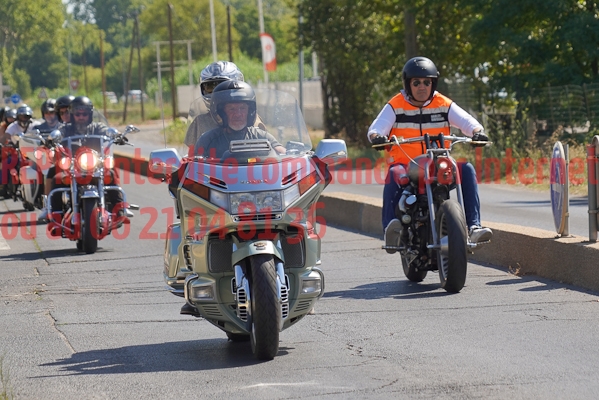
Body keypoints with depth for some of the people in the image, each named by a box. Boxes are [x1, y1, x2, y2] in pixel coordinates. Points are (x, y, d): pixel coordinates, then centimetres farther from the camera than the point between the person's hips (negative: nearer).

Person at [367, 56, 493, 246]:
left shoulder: (444, 104, 9)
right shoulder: (395, 106, 3)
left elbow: (466, 121, -2)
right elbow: (377, 127, -10)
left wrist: (477, 131, -25)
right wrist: (376, 136, -35)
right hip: (404, 164, -2)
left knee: (467, 169, -23)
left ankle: (473, 225, -26)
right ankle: (390, 227, -43)